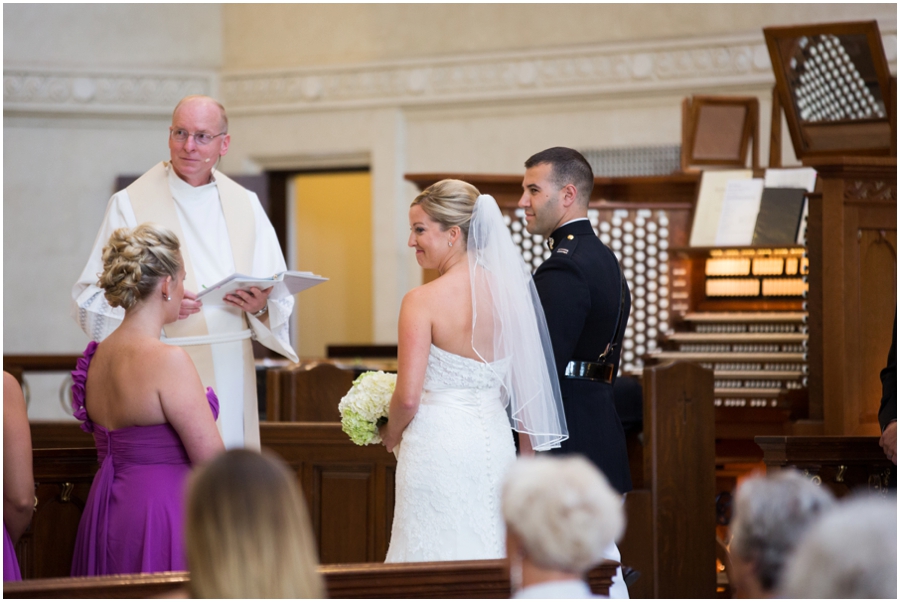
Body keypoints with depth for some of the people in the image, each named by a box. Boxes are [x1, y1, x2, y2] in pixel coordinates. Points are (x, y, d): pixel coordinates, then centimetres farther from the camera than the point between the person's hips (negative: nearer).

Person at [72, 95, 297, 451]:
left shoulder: (245, 204, 13)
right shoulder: (130, 204, 1)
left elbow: (280, 300, 12)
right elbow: (89, 300, -4)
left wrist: (260, 306, -11)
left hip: (234, 378, 4)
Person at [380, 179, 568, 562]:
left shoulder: (423, 301, -13)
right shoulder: (510, 292, 2)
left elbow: (408, 398, -14)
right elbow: (526, 385, 7)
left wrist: (391, 434, 6)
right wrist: (527, 458, 16)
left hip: (438, 443, -5)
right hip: (495, 443, 5)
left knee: (438, 554, 2)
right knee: (486, 553, 12)